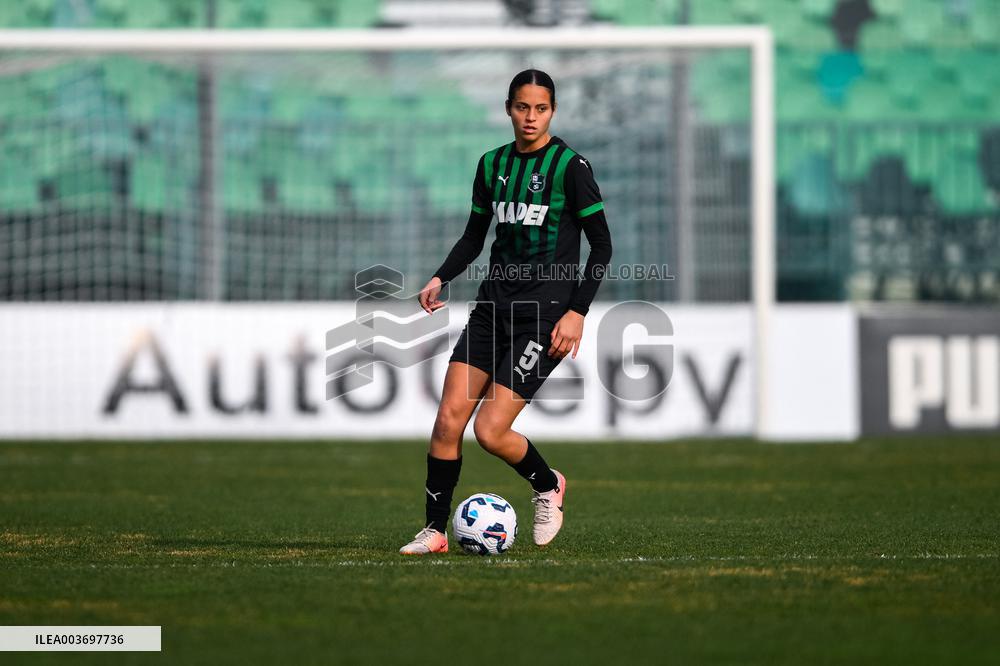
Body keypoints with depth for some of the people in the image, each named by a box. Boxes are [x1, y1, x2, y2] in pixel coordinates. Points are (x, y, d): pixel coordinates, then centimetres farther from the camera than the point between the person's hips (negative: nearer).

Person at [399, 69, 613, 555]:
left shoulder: (569, 165, -7)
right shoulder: (492, 164, 10)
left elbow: (602, 245, -5)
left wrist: (578, 312, -13)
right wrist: (440, 279, 2)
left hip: (545, 312, -5)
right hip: (494, 305, 6)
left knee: (490, 431, -11)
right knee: (448, 420, -6)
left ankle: (547, 486, 18)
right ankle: (435, 530, 4)